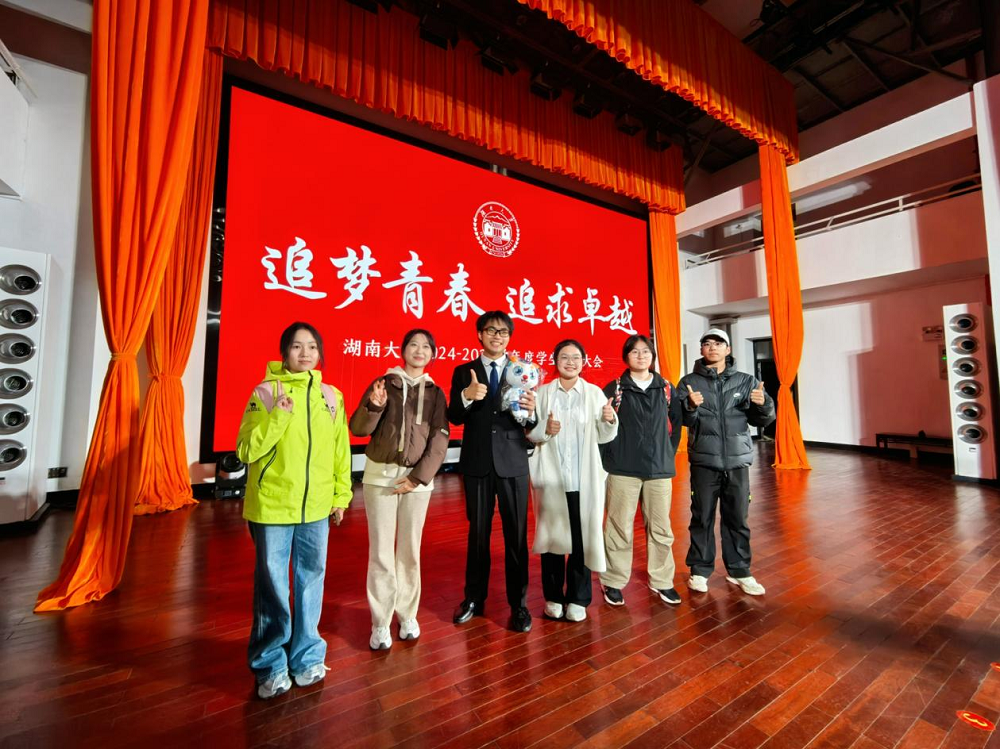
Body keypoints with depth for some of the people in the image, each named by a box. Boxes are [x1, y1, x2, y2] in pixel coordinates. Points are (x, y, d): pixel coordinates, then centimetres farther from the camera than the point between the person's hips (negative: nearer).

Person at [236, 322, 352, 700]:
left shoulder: (332, 396, 3)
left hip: (316, 506, 3)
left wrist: (341, 495, 8)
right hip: (272, 505, -2)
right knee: (272, 586, 9)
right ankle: (270, 665, 32)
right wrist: (278, 417, -21)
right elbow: (246, 450, -9)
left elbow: (341, 450, 7)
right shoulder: (265, 392, -6)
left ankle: (306, 656, 35)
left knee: (311, 580, 14)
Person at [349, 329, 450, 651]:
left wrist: (418, 477, -10)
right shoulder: (383, 384, 1)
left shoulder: (435, 392, 4)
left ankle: (408, 615, 26)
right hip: (380, 475, -1)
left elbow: (440, 440, -2)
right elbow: (357, 429, -2)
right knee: (381, 551, 4)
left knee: (410, 550, 10)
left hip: (418, 478, 1)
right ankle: (380, 623, 18)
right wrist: (374, 406, -21)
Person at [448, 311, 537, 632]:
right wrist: (467, 396, -22)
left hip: (513, 463, 0)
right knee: (478, 532, 15)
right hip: (477, 463, 1)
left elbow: (531, 425, -1)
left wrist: (531, 412, -23)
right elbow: (454, 418, -4)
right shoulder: (463, 371, 3)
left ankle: (518, 604, 27)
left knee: (517, 534, 9)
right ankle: (474, 597, 35)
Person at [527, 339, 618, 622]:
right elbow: (529, 432, 0)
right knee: (552, 535, 10)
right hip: (551, 476, 0)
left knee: (583, 537, 6)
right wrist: (544, 429, -20)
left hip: (584, 478, 0)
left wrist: (609, 420, -19)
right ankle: (553, 596, 28)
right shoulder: (543, 392, 3)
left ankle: (578, 598, 25)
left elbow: (603, 436, 1)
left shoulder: (595, 393, 3)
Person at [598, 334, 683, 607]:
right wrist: (608, 457, -8)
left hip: (659, 467, 4)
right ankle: (613, 582, 19)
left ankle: (661, 580, 30)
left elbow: (676, 421, 16)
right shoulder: (614, 388, -3)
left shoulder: (666, 388, 8)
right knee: (620, 527, 4)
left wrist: (670, 451, 9)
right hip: (623, 469, -3)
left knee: (660, 528, 12)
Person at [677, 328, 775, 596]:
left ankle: (739, 571, 30)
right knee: (702, 517, 8)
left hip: (737, 459, 2)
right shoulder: (689, 382, 0)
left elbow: (762, 420, 4)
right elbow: (681, 419, -9)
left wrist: (763, 404, -16)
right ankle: (699, 570, 22)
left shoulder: (745, 381, 6)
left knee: (737, 519, 13)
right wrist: (691, 407, -30)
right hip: (704, 460, -2)